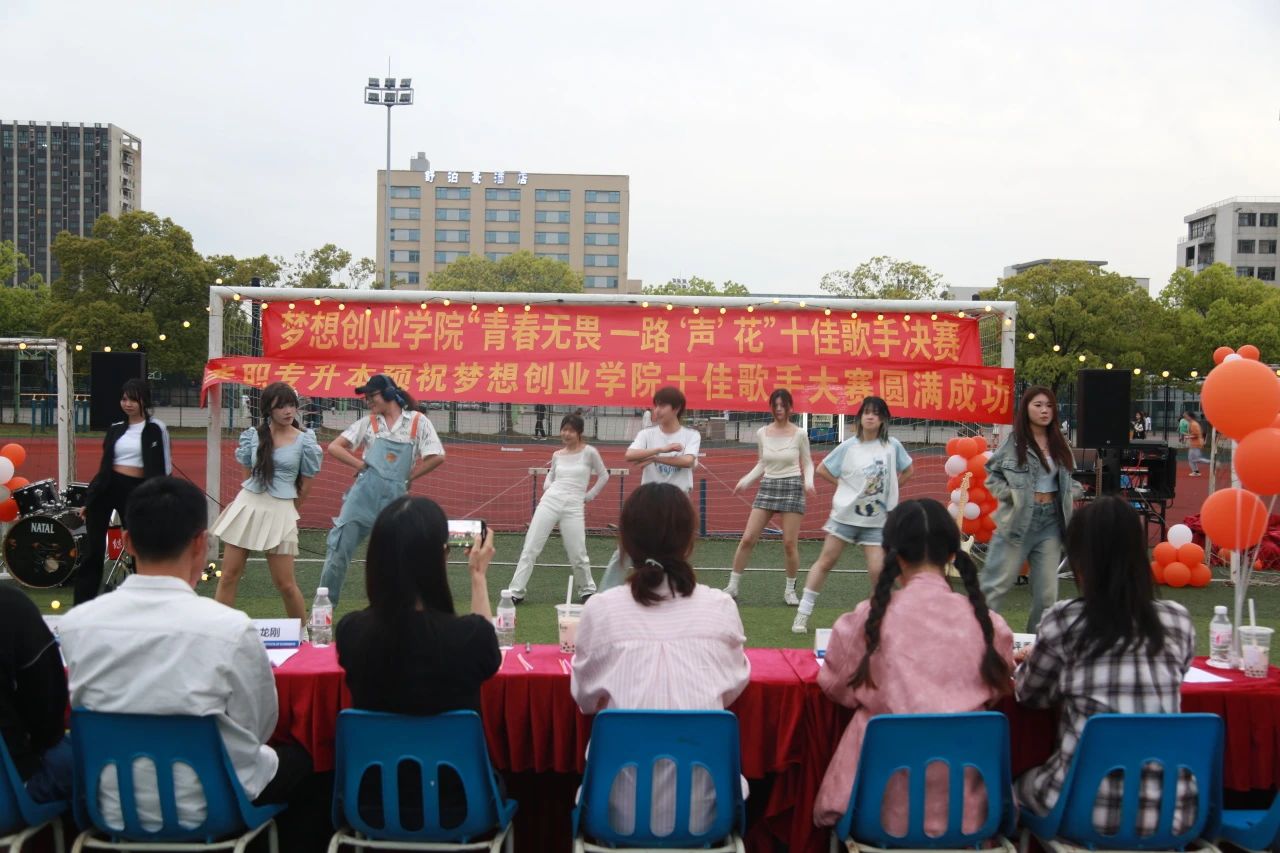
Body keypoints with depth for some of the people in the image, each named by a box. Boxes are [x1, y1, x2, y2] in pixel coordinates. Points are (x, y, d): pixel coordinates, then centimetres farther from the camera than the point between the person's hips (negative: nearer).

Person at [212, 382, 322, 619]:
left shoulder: (304, 441, -4)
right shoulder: (253, 436, 4)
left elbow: (305, 486, 4)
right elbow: (249, 473, 16)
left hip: (280, 511, -3)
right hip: (247, 504, 3)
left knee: (285, 584, 0)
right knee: (228, 576, 5)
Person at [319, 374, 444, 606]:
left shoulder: (418, 422, 0)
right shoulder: (368, 423, 6)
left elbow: (437, 456, -4)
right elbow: (334, 447, 8)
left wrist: (408, 477, 0)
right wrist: (361, 465, -2)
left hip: (395, 498, -1)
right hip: (363, 493, 1)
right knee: (338, 549, 1)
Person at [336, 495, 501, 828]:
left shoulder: (351, 631, -18)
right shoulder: (469, 636, -26)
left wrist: (397, 553, 11)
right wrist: (479, 576, 12)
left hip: (372, 807, 3)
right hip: (454, 807, -2)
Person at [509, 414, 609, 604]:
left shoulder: (589, 452, -2)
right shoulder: (557, 455, 10)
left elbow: (604, 476, 8)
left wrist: (589, 496, 5)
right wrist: (546, 487, 8)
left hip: (574, 507, -3)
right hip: (550, 501, 3)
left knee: (578, 555, -1)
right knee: (530, 548, -2)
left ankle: (587, 590, 24)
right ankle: (516, 592, 4)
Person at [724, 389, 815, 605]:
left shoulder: (799, 434, -4)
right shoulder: (762, 433, 3)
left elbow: (807, 464, 3)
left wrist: (809, 481, -16)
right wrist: (745, 480, 1)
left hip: (792, 487, -3)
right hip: (767, 487, 3)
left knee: (790, 544, -2)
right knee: (748, 539, -2)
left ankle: (790, 589, 17)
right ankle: (732, 586, 9)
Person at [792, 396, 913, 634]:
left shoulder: (892, 446, -2)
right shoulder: (848, 446, -5)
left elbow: (908, 471, 14)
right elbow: (822, 469, 3)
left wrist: (891, 490, 5)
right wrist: (845, 485, -4)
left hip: (877, 520, 1)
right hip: (845, 514, 0)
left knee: (878, 570, -7)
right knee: (826, 561, 4)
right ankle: (803, 612, 10)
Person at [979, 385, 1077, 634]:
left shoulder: (1059, 444, 9)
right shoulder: (1014, 441, -7)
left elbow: (1070, 479, 21)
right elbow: (992, 474, -2)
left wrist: (1068, 493, 1)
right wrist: (1012, 494, -16)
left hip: (1051, 521, 5)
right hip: (1018, 520, -5)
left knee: (1047, 591, 10)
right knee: (996, 585, -2)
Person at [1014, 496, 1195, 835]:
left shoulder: (1064, 620, -10)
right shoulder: (1178, 621, 1)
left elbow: (1030, 695, 6)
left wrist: (1029, 661, 28)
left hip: (1089, 808, -3)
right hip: (1173, 809, 4)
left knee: (1021, 784, 28)